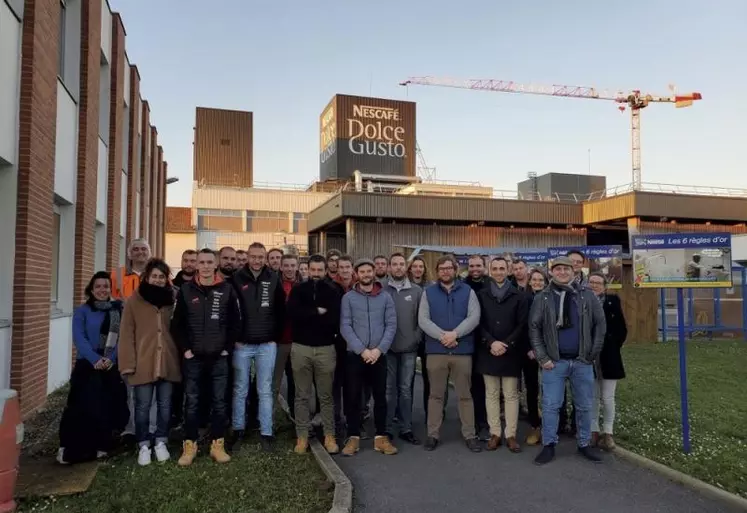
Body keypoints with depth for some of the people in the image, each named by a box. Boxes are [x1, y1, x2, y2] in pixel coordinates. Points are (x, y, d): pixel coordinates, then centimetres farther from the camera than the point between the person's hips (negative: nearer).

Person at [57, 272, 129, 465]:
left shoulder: (118, 310, 8)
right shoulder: (82, 311, 2)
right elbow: (79, 338, -8)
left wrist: (110, 358, -15)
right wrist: (95, 359, -21)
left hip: (112, 366, 2)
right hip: (88, 365, -2)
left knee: (108, 406, 2)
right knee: (85, 406, -9)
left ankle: (100, 445, 19)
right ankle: (74, 448, 2)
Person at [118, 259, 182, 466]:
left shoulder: (171, 301, 9)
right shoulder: (134, 301, 0)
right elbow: (126, 334, -3)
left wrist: (180, 355, 6)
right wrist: (128, 362, -10)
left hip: (168, 362, 3)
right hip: (143, 363, -2)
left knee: (165, 405, 10)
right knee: (143, 406, 4)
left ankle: (161, 442, 25)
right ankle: (143, 445, 19)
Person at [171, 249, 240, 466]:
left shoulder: (227, 289, 0)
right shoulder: (186, 290, 0)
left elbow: (235, 322, 4)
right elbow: (176, 324, 2)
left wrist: (227, 348, -1)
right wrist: (185, 349, -4)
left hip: (219, 357, 0)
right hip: (193, 358, 0)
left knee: (219, 403, 7)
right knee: (192, 403, 7)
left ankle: (217, 445, 18)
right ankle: (189, 446, 18)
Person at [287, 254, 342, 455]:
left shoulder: (333, 291, 1)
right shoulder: (298, 289, 4)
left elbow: (335, 320, -12)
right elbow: (292, 313, -13)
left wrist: (307, 316, -10)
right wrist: (318, 312, -13)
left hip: (325, 348, -1)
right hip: (301, 348, 1)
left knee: (326, 395, 8)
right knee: (302, 396, 9)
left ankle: (329, 436, 17)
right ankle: (302, 436, 18)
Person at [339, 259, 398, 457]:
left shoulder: (385, 297, 5)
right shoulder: (348, 298, 1)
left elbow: (391, 325, 0)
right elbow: (345, 327, -6)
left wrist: (379, 349, -12)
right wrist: (362, 350, -15)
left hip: (379, 355, 1)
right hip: (355, 355, -1)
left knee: (380, 396, 7)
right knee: (353, 397, 4)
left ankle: (381, 437, 18)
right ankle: (353, 437, 15)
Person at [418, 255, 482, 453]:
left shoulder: (468, 291, 6)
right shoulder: (428, 292, 6)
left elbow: (474, 317, -6)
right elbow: (423, 320, -4)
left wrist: (455, 334, -19)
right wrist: (442, 335, -18)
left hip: (462, 350, 0)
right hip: (435, 351, 0)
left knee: (465, 395, 8)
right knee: (436, 395, 8)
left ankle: (469, 435, 18)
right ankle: (432, 434, 18)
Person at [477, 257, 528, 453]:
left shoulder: (518, 296, 3)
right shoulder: (482, 295, 5)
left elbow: (522, 325, -2)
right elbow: (478, 323, 1)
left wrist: (507, 344, -12)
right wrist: (491, 342, -13)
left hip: (511, 352, -1)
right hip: (488, 352, 1)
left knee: (511, 395, 4)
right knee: (491, 394, 7)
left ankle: (511, 435, 12)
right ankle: (495, 433, 15)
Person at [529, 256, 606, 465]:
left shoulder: (587, 296, 3)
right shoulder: (542, 298, 0)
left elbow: (600, 324, 4)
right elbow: (534, 328, 0)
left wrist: (593, 353, -1)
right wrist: (542, 358, -6)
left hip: (582, 362, 2)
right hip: (554, 362, -1)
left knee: (584, 406, 11)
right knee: (550, 406, 1)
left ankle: (584, 444, 26)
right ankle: (549, 445, 13)